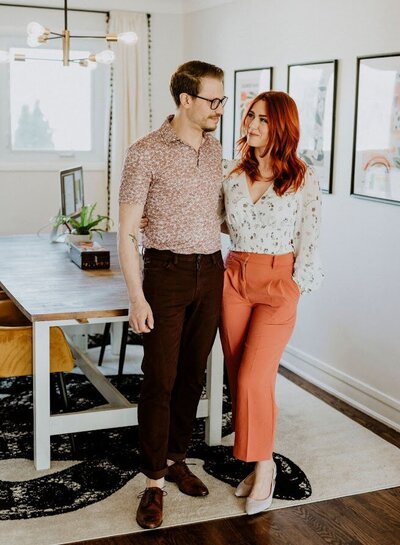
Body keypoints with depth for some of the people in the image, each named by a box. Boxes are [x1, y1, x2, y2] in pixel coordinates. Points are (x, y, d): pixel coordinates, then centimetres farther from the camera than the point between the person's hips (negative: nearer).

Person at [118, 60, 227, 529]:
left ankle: (175, 457, 28)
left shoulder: (213, 148, 9)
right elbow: (126, 232, -10)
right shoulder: (146, 153, -11)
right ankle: (154, 482, 10)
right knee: (160, 379, -1)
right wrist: (136, 296, -14)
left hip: (211, 272, 6)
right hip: (167, 273, -5)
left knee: (192, 373, 12)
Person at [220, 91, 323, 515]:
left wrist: (294, 288, -7)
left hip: (278, 283, -5)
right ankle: (256, 464, 23)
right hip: (234, 279, 5)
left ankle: (264, 465, 10)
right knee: (238, 377, 8)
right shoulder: (232, 174, 5)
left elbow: (309, 240, -4)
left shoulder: (302, 179, -6)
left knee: (254, 378, -11)